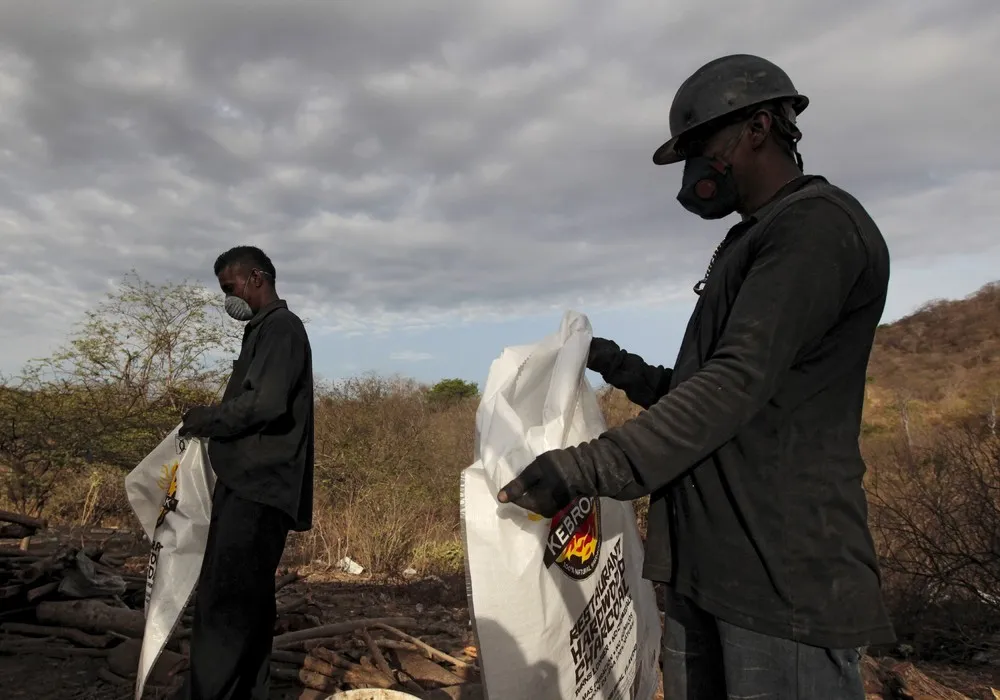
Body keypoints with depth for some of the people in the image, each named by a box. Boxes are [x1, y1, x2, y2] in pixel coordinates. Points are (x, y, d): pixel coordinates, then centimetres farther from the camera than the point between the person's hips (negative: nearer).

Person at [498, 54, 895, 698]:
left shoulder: (817, 225, -8)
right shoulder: (749, 248, 22)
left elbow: (736, 386, -20)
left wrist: (581, 471, -22)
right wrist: (622, 369, 16)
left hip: (785, 578, -9)